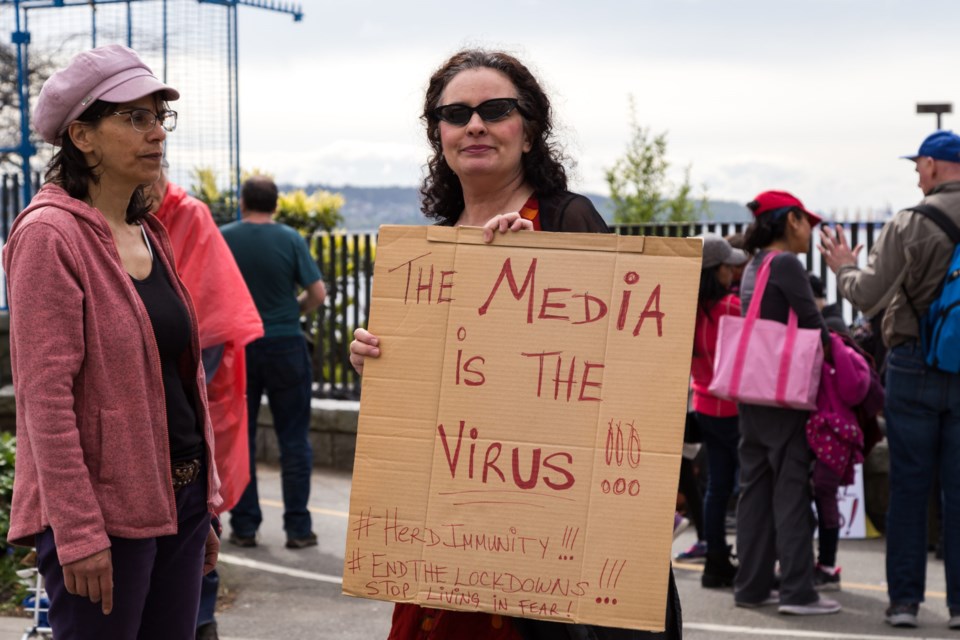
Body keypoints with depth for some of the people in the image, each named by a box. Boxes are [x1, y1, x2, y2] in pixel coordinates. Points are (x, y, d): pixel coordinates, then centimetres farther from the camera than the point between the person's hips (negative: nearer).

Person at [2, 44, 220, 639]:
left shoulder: (152, 233, 13)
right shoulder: (50, 234, -12)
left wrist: (206, 502, 16)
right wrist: (79, 532, -20)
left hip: (176, 500, 8)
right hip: (102, 511, -8)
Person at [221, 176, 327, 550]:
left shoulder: (221, 239, -4)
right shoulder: (290, 240, -6)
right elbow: (317, 293, -7)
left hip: (237, 347, 1)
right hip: (285, 344, -1)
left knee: (238, 438, 9)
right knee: (294, 439, 6)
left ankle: (244, 526, 10)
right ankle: (297, 527, 5)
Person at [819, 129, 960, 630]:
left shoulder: (908, 224, -9)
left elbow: (868, 296, -11)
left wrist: (844, 266, 8)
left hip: (913, 363, -2)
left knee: (908, 486, 6)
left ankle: (904, 599, 8)